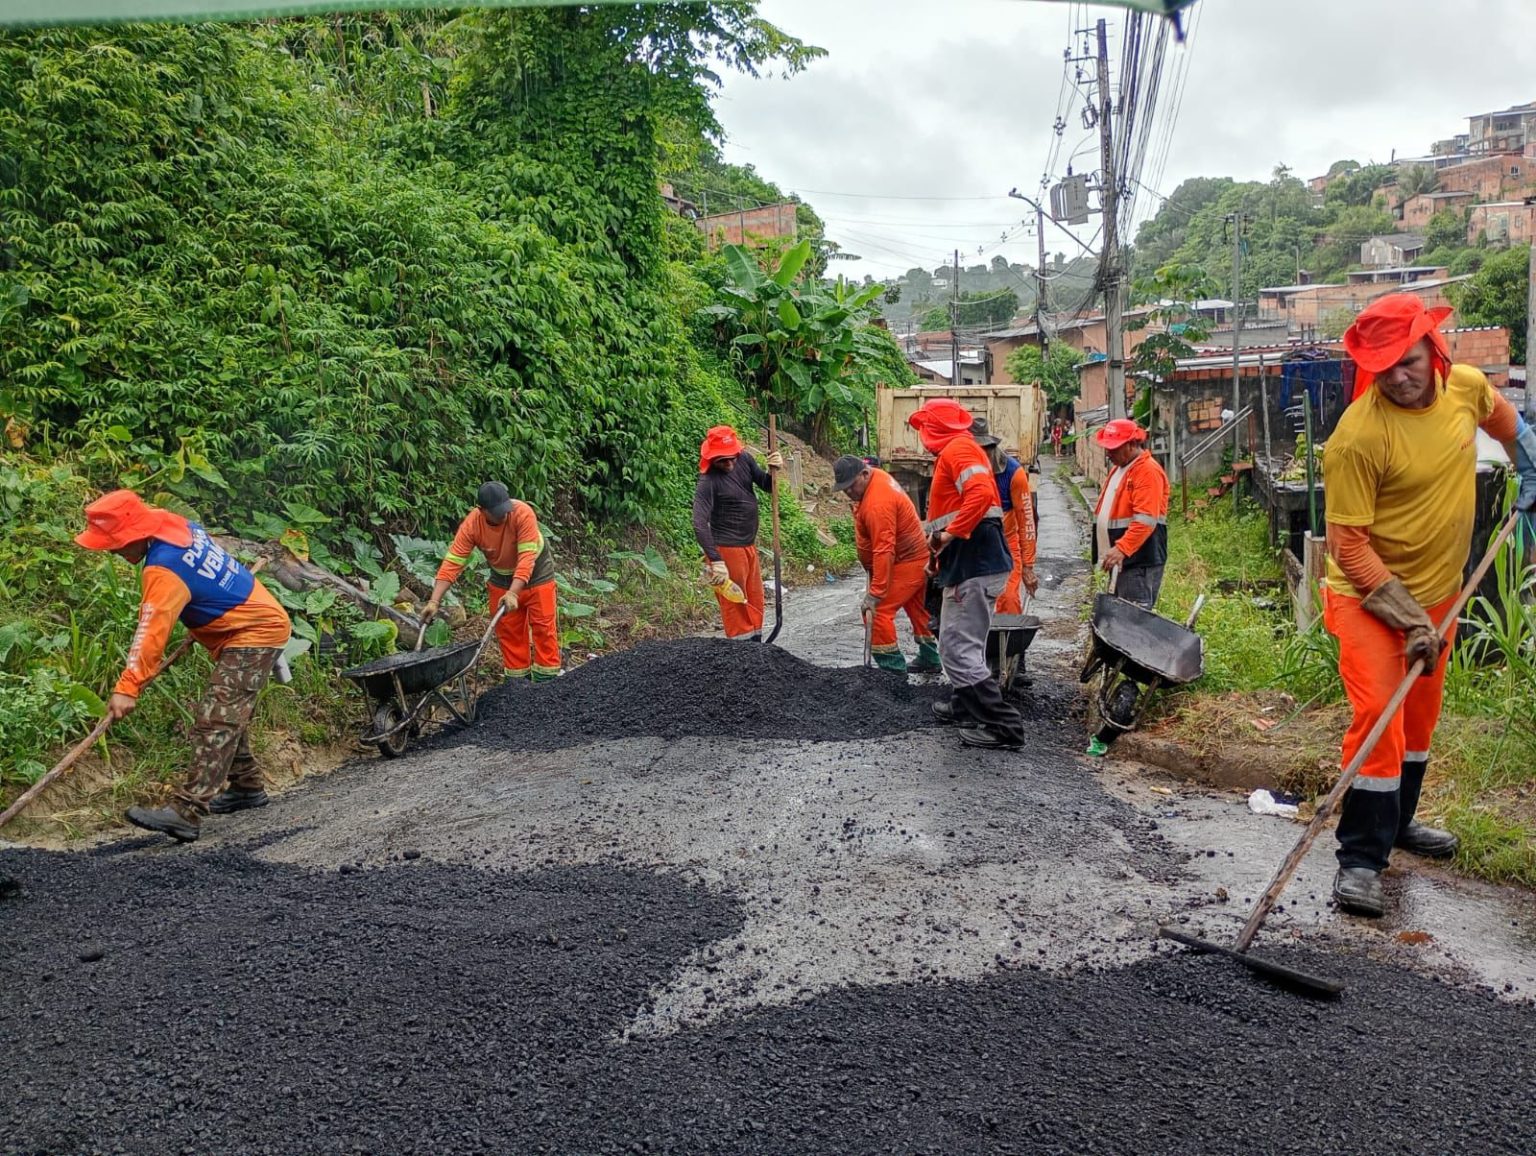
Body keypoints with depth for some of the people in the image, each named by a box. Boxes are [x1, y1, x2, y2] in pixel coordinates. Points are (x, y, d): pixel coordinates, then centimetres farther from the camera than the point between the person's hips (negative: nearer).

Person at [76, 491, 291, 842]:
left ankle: (186, 813, -25)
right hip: (254, 618, 10)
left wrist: (127, 687, -29)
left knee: (215, 720, -18)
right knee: (228, 714, 19)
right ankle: (247, 786, 33)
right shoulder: (178, 526, 2)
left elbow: (151, 632, -28)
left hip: (255, 633, -10)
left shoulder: (164, 569, -23)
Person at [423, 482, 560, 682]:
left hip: (535, 573, -3)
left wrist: (513, 593, -46)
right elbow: (452, 562, -24)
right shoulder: (471, 524, -24)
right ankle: (518, 679, 19)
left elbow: (527, 558, -36)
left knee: (543, 626, 0)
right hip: (502, 578, 3)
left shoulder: (523, 513, -33)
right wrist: (434, 601, -31)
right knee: (507, 630, 7)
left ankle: (546, 678, 10)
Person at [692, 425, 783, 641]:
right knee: (735, 606, -1)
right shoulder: (708, 482, -20)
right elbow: (700, 525, -26)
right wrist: (716, 562, -33)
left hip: (749, 545, 8)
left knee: (755, 602, 17)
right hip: (727, 549, -8)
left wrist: (773, 470, -13)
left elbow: (767, 485, 10)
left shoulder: (744, 459, 0)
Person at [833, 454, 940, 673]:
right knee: (917, 609, 23)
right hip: (918, 557, 11)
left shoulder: (878, 503, -30)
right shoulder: (877, 476, 2)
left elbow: (884, 551, -34)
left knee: (878, 611, -14)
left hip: (906, 563, -11)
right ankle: (929, 659, 38)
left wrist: (875, 593, -33)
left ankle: (893, 669, -11)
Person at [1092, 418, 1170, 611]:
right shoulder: (1118, 469, 18)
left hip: (1139, 560, -10)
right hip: (1120, 558, 10)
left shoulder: (1148, 471, -13)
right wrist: (1109, 551, 19)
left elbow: (1145, 521, -23)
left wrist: (1122, 549, -30)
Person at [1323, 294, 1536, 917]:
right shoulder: (1357, 436, -26)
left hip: (1438, 589, 7)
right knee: (1378, 716, -16)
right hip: (1368, 595, -7)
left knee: (1419, 717, 19)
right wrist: (1407, 617, -25)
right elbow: (1348, 545, -23)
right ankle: (1360, 859, -5)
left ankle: (1397, 822, 39)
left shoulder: (1466, 386, -6)